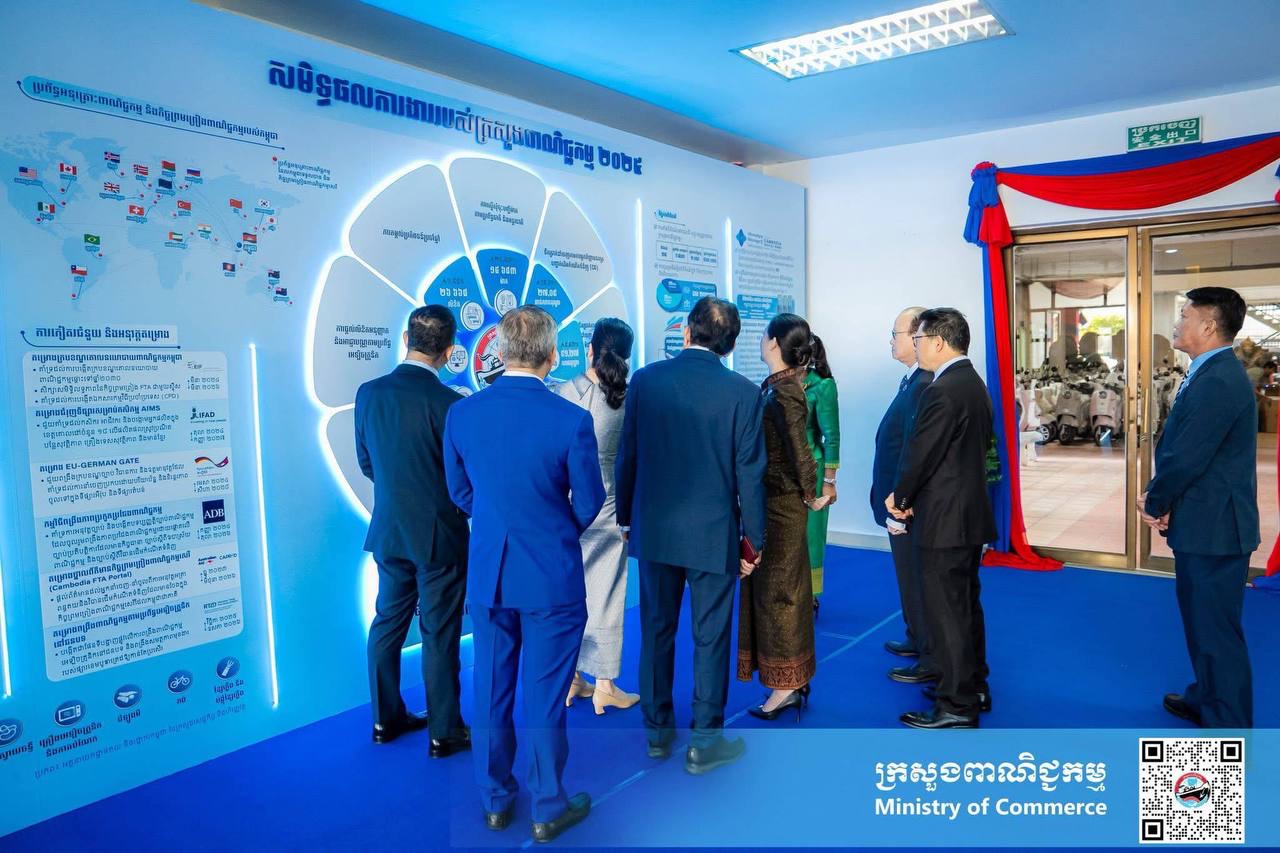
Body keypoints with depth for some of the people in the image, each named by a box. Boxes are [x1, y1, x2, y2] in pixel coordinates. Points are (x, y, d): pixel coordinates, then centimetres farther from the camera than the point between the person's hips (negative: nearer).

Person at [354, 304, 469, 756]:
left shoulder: (368, 393, -4)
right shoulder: (450, 404, -20)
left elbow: (368, 465, 6)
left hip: (389, 532, 5)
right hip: (439, 536, -5)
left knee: (388, 623, 18)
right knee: (439, 635, 7)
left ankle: (386, 718, 33)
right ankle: (444, 732, 20)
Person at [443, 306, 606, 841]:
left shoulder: (461, 414, -7)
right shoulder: (571, 420, -18)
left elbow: (460, 491, 6)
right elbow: (589, 503, -6)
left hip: (486, 573, 4)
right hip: (552, 576, -3)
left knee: (491, 690, 17)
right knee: (544, 695, 10)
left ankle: (495, 802, 33)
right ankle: (549, 809, 27)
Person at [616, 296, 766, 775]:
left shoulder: (645, 380, -4)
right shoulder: (742, 392, -11)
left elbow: (627, 456, 1)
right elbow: (750, 474, -7)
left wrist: (626, 517, 13)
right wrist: (753, 537, 4)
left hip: (654, 529, 3)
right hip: (714, 534, -2)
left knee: (656, 632, 16)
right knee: (711, 638, 10)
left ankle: (657, 732, 30)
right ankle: (704, 744, 20)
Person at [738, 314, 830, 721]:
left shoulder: (782, 393, -20)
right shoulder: (778, 385, 7)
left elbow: (800, 452, -24)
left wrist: (811, 496, -10)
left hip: (779, 505, -9)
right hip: (776, 502, 9)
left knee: (775, 592, 2)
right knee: (784, 590, 16)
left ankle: (786, 688, 14)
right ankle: (795, 680, 29)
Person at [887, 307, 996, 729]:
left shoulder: (941, 391, -20)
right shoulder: (975, 383, 11)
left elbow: (921, 454, -19)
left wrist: (899, 497, -1)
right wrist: (912, 497, 10)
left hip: (945, 519, -10)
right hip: (970, 512, 10)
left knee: (947, 612, -1)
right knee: (966, 605, 19)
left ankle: (957, 706, 8)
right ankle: (973, 687, 31)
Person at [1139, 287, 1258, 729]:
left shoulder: (1217, 382, -23)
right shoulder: (1212, 374, 10)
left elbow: (1186, 458, -23)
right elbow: (1180, 449, 11)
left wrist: (1155, 502, -7)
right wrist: (1160, 499, 0)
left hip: (1213, 528, -10)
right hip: (1206, 525, 10)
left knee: (1217, 630, 1)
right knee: (1202, 621, 23)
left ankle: (1227, 726, 14)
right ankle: (1206, 698, 39)